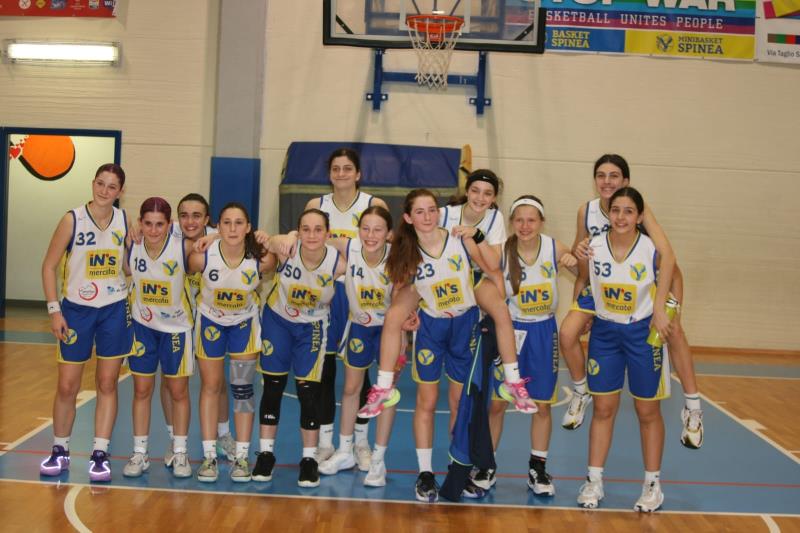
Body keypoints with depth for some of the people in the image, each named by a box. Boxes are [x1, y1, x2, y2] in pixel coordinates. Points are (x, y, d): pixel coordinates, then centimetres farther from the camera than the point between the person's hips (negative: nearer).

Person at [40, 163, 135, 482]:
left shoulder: (126, 221, -1)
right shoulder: (73, 220, -9)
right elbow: (49, 266, -5)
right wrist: (54, 310, -10)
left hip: (115, 311, 2)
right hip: (76, 310, -2)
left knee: (107, 384, 4)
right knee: (67, 386, 3)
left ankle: (100, 454, 11)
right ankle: (60, 452, 21)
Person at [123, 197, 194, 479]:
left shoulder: (184, 247, -22)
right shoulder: (132, 248, -13)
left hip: (177, 326, -2)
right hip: (142, 325, 2)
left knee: (178, 391, 7)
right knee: (141, 390, 7)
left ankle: (180, 452, 22)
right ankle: (139, 453, 19)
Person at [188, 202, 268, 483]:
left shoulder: (260, 259, -27)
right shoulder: (202, 256, -28)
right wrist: (198, 303, 0)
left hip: (245, 322, 0)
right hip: (210, 321, 0)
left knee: (243, 389, 1)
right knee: (210, 387, 6)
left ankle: (241, 457, 12)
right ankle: (209, 456, 15)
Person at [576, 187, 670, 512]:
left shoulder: (653, 251, -15)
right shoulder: (592, 247, -8)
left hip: (642, 333, -2)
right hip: (604, 332, 2)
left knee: (648, 411, 8)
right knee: (603, 409, 8)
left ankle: (653, 484, 21)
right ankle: (594, 481, 17)